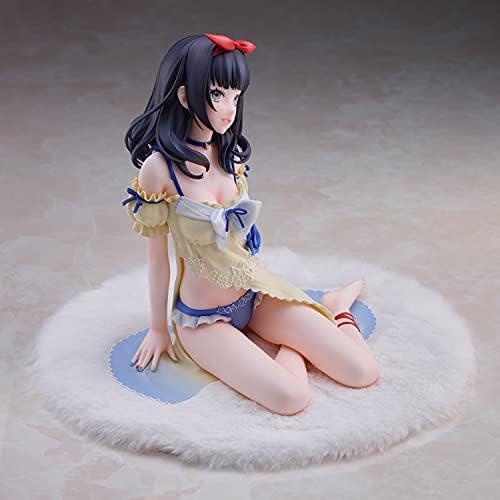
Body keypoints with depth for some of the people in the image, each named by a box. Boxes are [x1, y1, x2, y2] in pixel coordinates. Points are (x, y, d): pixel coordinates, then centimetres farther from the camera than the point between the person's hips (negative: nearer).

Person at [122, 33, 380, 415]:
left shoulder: (232, 153, -1)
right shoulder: (159, 168, -19)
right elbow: (157, 256, -10)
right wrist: (158, 329, 0)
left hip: (257, 292, 5)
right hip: (203, 319, -5)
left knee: (363, 372, -6)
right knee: (292, 397, -26)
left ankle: (335, 305, 24)